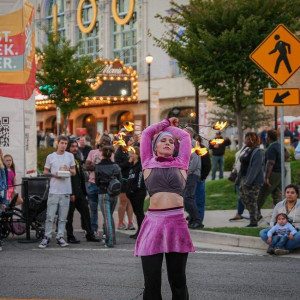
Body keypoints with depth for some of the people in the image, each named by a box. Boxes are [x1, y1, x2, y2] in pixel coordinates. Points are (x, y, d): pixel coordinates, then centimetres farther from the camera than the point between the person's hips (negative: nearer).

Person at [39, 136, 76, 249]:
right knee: (50, 216, -4)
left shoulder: (70, 156, 9)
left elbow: (74, 172, 15)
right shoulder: (50, 157, 5)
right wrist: (53, 174, -10)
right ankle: (47, 237, 2)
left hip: (66, 190, 2)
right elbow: (45, 172, 10)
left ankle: (60, 237, 11)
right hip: (54, 190, -2)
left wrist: (68, 170, -7)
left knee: (63, 217, 5)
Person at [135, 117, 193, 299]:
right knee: (151, 282, 0)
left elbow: (185, 136, 24)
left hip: (177, 222, 1)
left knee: (178, 281, 5)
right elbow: (146, 133, 20)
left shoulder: (180, 164, 15)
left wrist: (171, 127, 39)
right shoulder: (149, 164, 13)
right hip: (153, 222, -1)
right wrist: (166, 123, 33)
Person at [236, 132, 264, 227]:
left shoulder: (258, 152, -14)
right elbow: (242, 166, 20)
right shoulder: (248, 151, 16)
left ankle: (254, 222, 1)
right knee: (243, 198, 11)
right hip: (244, 178, 10)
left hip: (253, 181, -10)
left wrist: (248, 182, -26)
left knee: (251, 201, -6)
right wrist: (238, 179, 18)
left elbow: (255, 168, -21)